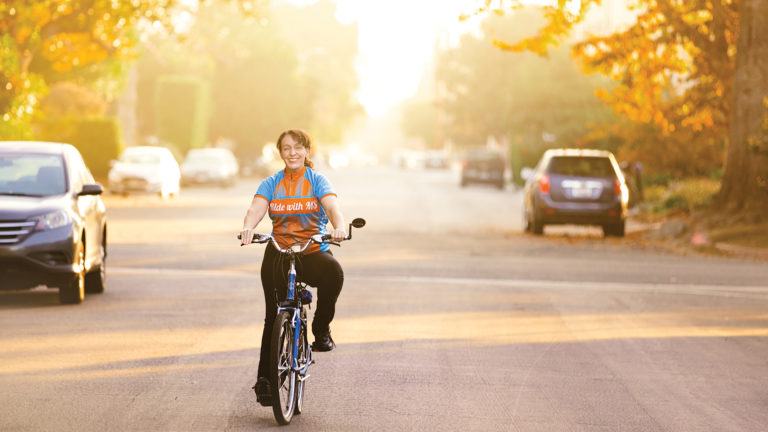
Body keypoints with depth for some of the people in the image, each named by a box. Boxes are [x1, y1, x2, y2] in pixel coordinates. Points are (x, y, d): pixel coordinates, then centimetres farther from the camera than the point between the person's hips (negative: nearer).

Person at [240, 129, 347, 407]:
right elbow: (256, 208, -11)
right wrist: (248, 228, -35)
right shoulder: (271, 184, 6)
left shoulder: (317, 180, 2)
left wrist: (339, 227, -38)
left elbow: (332, 206, -15)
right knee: (274, 316, -5)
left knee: (334, 272, -35)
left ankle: (321, 329, -12)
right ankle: (265, 379, 2)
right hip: (278, 254, 2)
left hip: (314, 252, -1)